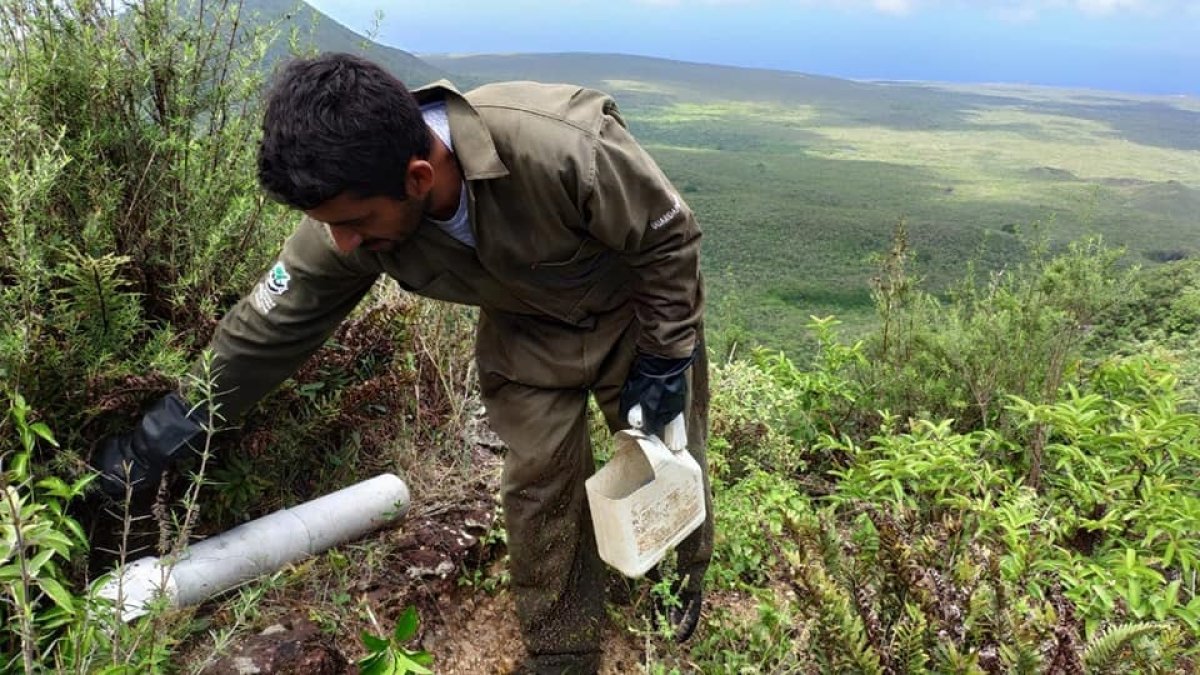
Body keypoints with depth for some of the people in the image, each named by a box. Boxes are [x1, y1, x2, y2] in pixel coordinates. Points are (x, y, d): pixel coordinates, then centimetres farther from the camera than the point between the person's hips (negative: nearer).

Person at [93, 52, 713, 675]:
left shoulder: (560, 147, -42)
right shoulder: (350, 217, -25)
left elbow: (669, 236, -25)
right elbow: (266, 328, -13)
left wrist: (663, 363, -17)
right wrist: (152, 441, -7)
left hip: (636, 309, -2)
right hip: (527, 330, 3)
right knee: (538, 486, 2)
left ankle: (688, 585, 45)